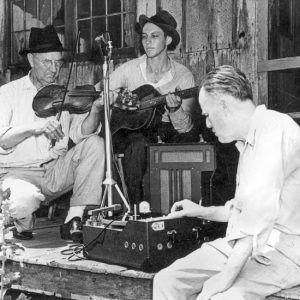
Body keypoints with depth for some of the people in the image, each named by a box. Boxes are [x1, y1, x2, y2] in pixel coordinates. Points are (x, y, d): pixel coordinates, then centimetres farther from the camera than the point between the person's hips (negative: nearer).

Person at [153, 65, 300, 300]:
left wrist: (228, 274, -27)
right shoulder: (248, 142, 19)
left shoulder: (274, 129, -15)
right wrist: (202, 211, 31)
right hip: (243, 243, 9)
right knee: (167, 281, -5)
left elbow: (261, 210, -26)